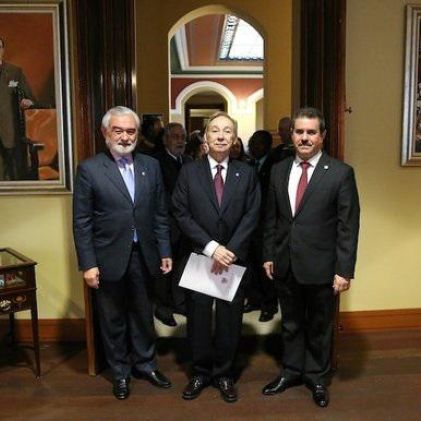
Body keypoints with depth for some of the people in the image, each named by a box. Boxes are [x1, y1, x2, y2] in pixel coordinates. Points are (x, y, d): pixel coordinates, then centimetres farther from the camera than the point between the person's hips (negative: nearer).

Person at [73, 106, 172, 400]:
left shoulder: (151, 165, 3)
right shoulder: (89, 169, -7)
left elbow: (160, 214, 6)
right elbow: (82, 222, -7)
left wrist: (165, 252, 4)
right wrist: (88, 264, -10)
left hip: (143, 256, 3)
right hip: (109, 258, -3)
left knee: (143, 315, 18)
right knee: (113, 320, 13)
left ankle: (145, 364, 38)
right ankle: (121, 372, 33)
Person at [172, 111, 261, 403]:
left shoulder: (247, 174, 4)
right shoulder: (189, 172, 1)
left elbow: (251, 216, -2)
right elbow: (182, 214, -5)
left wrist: (229, 250, -13)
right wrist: (211, 247, -14)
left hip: (235, 258, 1)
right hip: (198, 258, 0)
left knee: (230, 319, 10)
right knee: (199, 319, 9)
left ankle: (224, 374, 28)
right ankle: (201, 372, 29)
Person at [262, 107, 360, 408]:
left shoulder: (341, 173, -10)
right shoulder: (279, 170, 4)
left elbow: (348, 225, -10)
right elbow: (271, 218, 9)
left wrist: (345, 270, -13)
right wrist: (269, 255, 7)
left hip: (321, 267, -3)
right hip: (286, 265, 4)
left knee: (320, 327, 15)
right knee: (291, 324, 19)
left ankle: (317, 377, 36)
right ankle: (292, 371, 39)